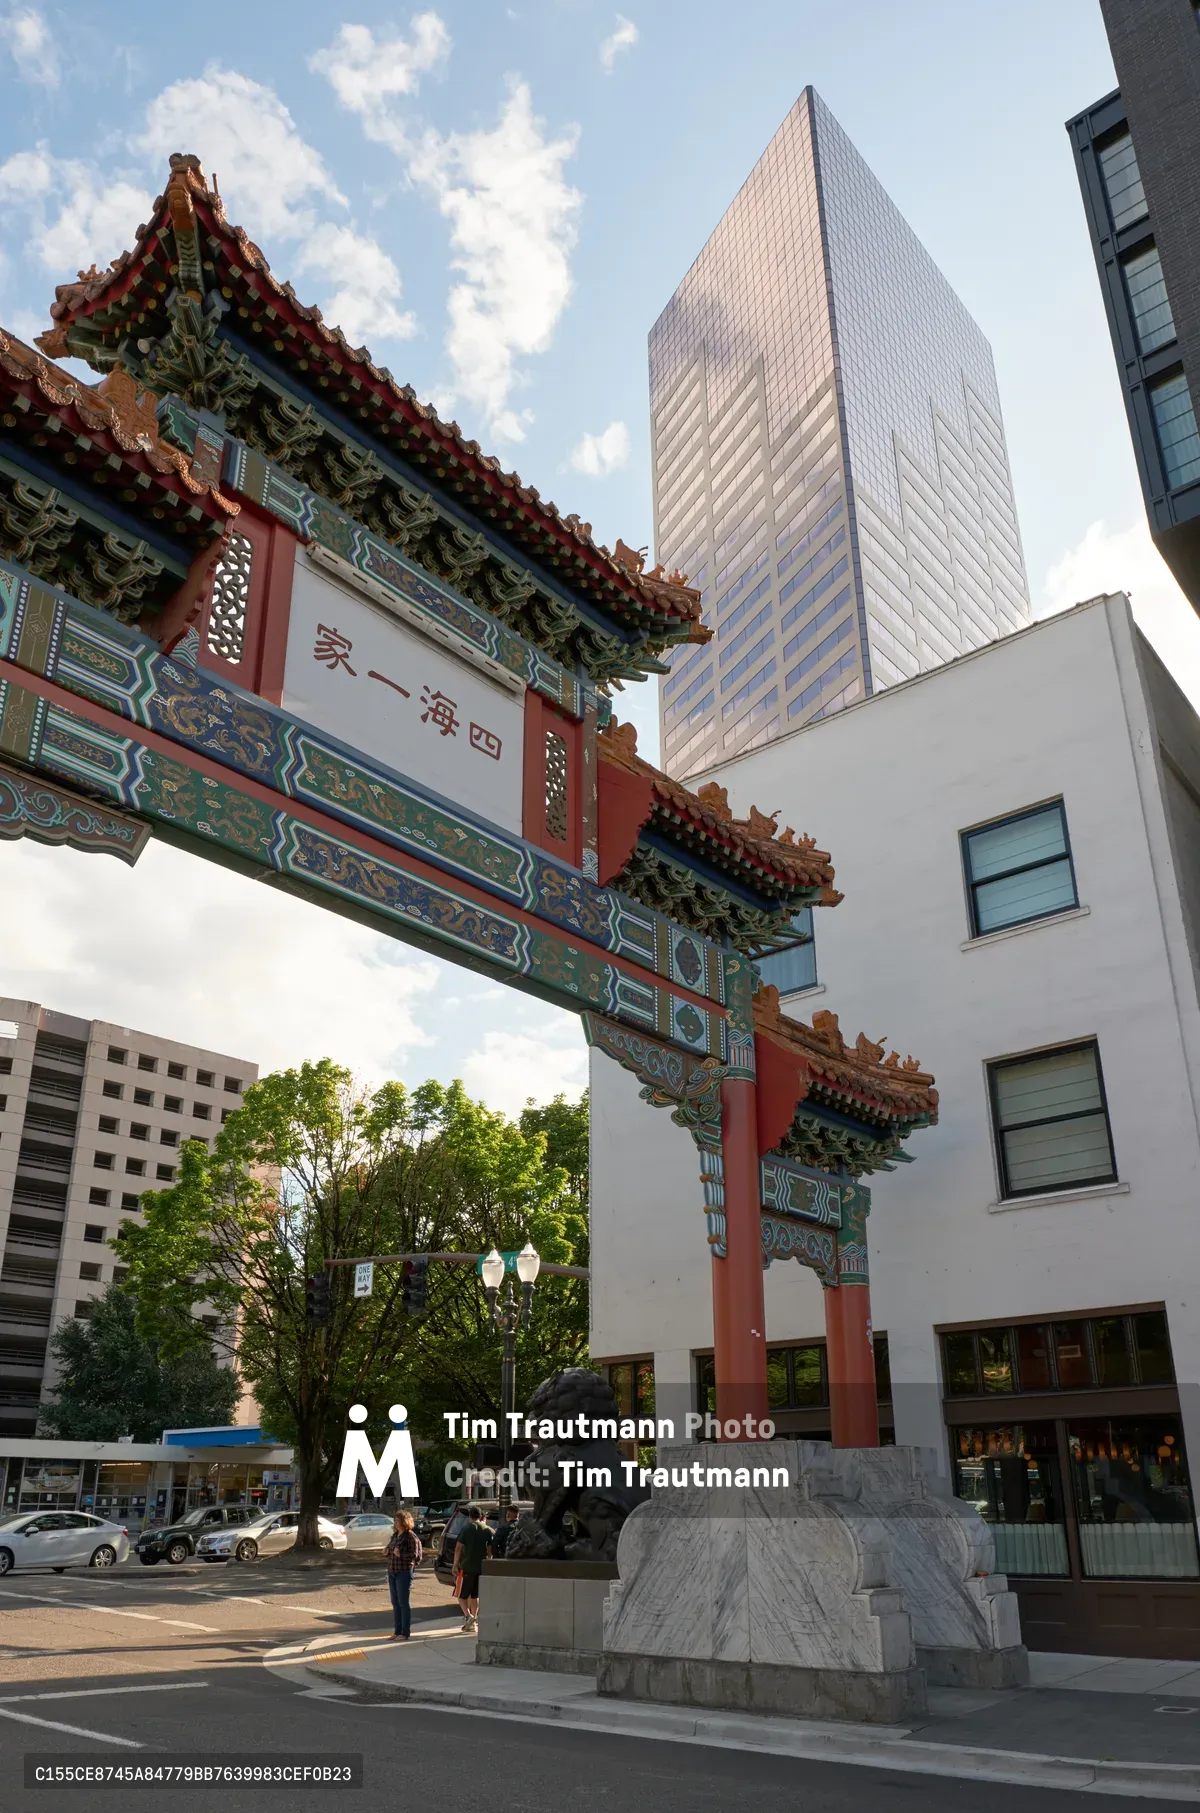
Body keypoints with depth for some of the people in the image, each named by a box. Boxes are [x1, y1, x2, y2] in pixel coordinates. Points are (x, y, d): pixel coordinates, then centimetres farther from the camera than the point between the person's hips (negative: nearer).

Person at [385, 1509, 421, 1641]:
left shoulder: (410, 1537, -13)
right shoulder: (395, 1535, 11)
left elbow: (415, 1555, -17)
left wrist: (400, 1555, -27)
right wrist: (387, 1552, 2)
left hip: (404, 1572, -8)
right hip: (392, 1571, 8)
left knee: (404, 1603, -2)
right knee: (395, 1603, 12)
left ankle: (405, 1633, 5)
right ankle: (397, 1631, 22)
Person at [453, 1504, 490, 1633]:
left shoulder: (466, 1528, -6)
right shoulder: (487, 1530, 7)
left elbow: (458, 1548, -10)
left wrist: (455, 1565, -4)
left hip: (467, 1566, -5)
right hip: (482, 1567, 5)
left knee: (462, 1595, 5)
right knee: (475, 1595, 16)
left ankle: (468, 1616, -15)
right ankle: (474, 1622, 15)